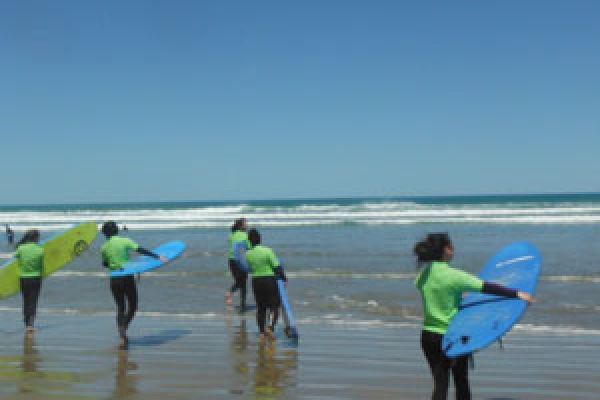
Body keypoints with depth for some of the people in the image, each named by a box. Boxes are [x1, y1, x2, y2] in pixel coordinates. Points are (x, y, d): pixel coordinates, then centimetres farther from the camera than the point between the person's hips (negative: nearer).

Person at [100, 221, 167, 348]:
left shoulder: (104, 248, 2)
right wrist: (158, 257, -15)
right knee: (132, 307, 11)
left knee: (120, 308, 14)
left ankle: (122, 337, 8)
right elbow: (140, 250, -15)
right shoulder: (125, 241, -7)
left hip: (114, 280, 3)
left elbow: (105, 264, 15)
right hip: (127, 278, -3)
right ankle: (123, 329, -8)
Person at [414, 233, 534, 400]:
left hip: (428, 335, 5)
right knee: (461, 382, 16)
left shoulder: (422, 276, 0)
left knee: (440, 384, 7)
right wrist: (517, 293, -18)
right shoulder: (453, 275, -18)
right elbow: (486, 287, -20)